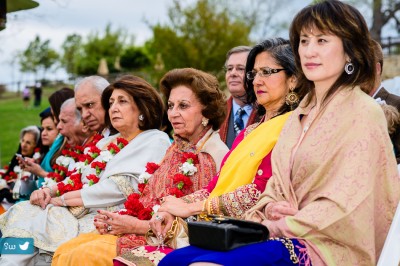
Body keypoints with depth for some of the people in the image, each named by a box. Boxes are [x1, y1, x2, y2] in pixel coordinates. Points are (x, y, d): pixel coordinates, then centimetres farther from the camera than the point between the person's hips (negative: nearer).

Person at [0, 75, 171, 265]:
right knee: (21, 211, -13)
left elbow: (119, 189, -14)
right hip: (81, 215, 7)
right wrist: (49, 191, -4)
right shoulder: (107, 143, 24)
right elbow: (77, 180, 19)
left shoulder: (155, 141, -2)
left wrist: (63, 199, -10)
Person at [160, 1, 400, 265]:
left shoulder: (363, 114, -7)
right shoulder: (302, 113, 18)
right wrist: (270, 207, -4)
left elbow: (344, 205, -14)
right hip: (283, 235, 8)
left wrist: (275, 226, -15)